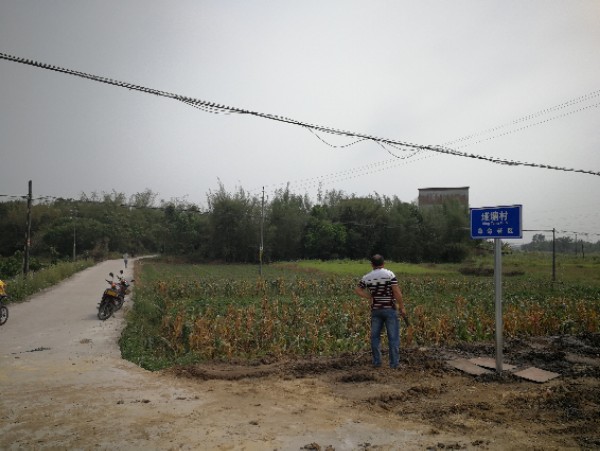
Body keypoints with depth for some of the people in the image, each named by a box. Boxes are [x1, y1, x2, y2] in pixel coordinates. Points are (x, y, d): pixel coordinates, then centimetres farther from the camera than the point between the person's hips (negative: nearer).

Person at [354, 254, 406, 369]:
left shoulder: (367, 277, 3)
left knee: (375, 336, 12)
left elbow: (357, 290, 11)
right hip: (390, 309, -3)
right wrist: (402, 307, -4)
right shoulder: (390, 274, -9)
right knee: (393, 337, 4)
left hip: (375, 309, 3)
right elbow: (397, 292, -13)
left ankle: (377, 361, 18)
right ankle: (394, 363, 7)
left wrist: (370, 298, 8)